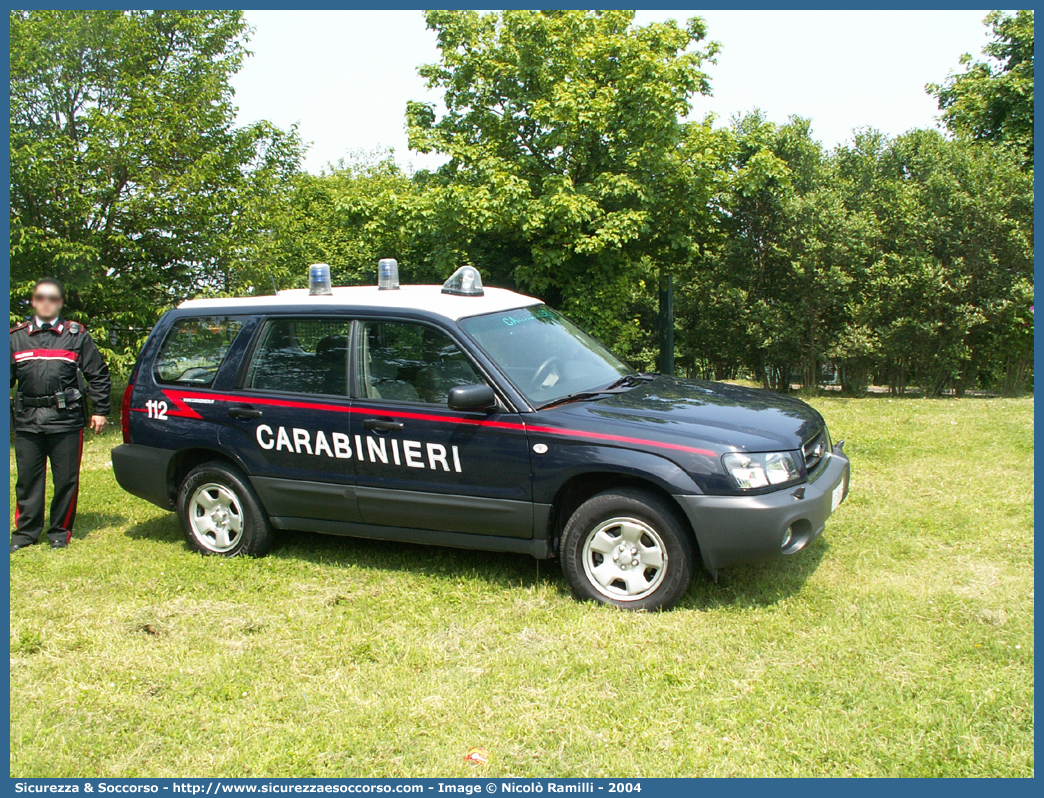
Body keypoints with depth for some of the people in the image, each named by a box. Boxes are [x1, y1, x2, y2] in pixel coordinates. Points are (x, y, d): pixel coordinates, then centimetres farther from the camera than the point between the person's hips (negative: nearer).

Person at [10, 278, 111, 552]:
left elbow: (98, 375, 8)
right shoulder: (16, 336, 13)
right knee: (27, 480, 7)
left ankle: (60, 532, 15)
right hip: (27, 420, 2)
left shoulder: (77, 336, 7)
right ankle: (25, 531, 19)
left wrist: (100, 411, 3)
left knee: (66, 480, 2)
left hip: (66, 419, -2)